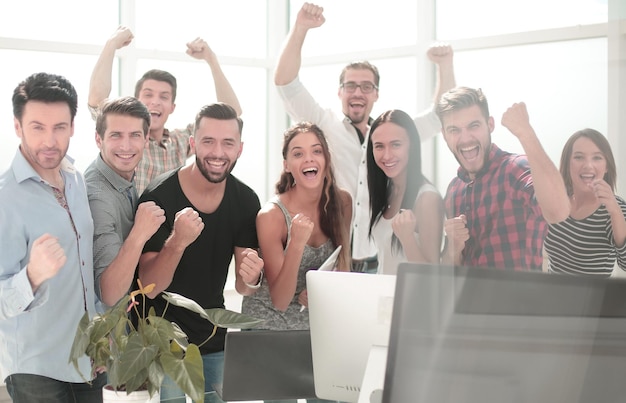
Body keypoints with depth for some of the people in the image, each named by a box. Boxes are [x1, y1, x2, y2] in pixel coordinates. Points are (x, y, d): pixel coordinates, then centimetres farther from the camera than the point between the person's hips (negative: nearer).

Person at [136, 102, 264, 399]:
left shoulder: (246, 201, -5)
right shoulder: (159, 196, -18)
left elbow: (241, 286, 2)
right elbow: (150, 287, -19)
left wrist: (250, 279, -22)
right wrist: (177, 241, -37)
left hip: (215, 342, 4)